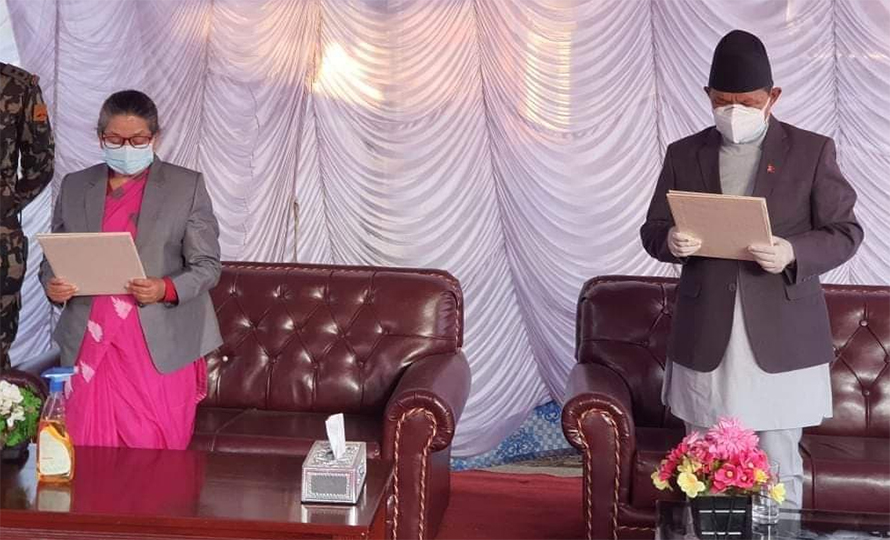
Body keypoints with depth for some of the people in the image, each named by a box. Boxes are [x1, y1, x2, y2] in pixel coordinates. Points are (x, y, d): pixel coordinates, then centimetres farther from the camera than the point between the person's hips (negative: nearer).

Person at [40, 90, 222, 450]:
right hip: (89, 344, 3)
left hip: (160, 347, -3)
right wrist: (51, 284, -9)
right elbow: (52, 258, 14)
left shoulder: (187, 186, 0)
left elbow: (207, 266, -2)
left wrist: (167, 289, -21)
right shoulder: (74, 186, 10)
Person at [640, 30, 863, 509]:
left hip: (782, 340, -2)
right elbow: (652, 231, 10)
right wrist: (671, 242, -15)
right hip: (704, 338, 2)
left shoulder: (812, 151, 1)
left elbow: (845, 231, 1)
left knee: (779, 468, 5)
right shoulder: (683, 154, 8)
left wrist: (794, 253, -20)